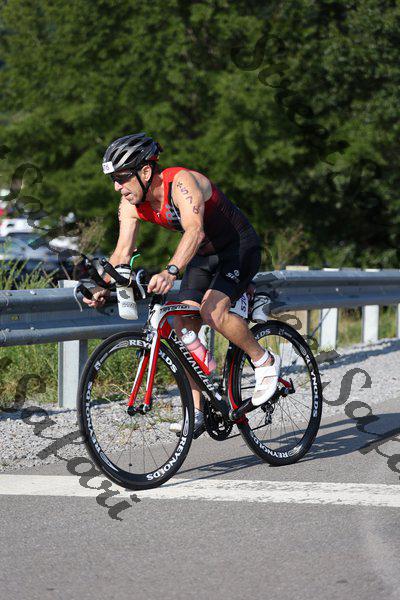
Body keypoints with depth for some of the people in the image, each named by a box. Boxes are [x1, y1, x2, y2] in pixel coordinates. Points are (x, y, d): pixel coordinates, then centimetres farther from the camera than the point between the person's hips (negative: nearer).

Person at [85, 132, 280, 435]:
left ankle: (265, 361, -6)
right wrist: (104, 289, -29)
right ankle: (196, 410, 3)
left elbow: (194, 230, -47)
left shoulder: (182, 182, -32)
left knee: (212, 313, -28)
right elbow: (123, 251, -12)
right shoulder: (131, 203, -9)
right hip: (204, 256, 8)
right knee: (183, 326, -4)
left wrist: (170, 271, -62)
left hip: (240, 248, -8)